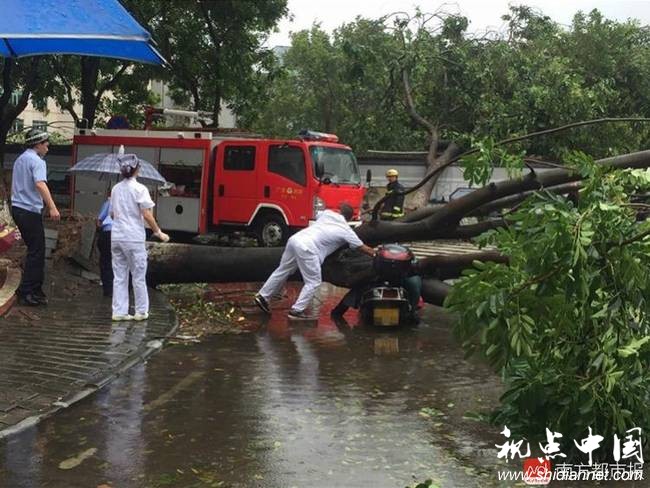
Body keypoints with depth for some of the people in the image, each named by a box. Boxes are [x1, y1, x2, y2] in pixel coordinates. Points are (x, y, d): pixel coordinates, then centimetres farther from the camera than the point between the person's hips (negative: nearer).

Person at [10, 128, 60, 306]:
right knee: (36, 252, -5)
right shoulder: (36, 161, -11)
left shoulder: (20, 159, 19)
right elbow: (40, 184, -27)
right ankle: (27, 292, -5)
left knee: (35, 250, 15)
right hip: (30, 211, -9)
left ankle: (34, 289, 18)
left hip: (17, 208, 9)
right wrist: (52, 208, -35)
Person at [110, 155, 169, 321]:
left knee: (119, 275, 8)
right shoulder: (139, 188, -9)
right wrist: (158, 232, -4)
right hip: (133, 237, -5)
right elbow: (146, 215, -13)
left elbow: (112, 215, 16)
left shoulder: (116, 188, 9)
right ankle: (141, 311, 10)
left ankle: (119, 311, 7)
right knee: (138, 276, 4)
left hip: (116, 236, 5)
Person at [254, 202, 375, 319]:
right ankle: (297, 310, 3)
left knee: (282, 271, 20)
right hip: (307, 248, -7)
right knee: (313, 282, 5)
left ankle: (262, 296, 27)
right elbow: (363, 248, 14)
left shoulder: (327, 213, 20)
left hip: (295, 239, 7)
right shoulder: (346, 231, 8)